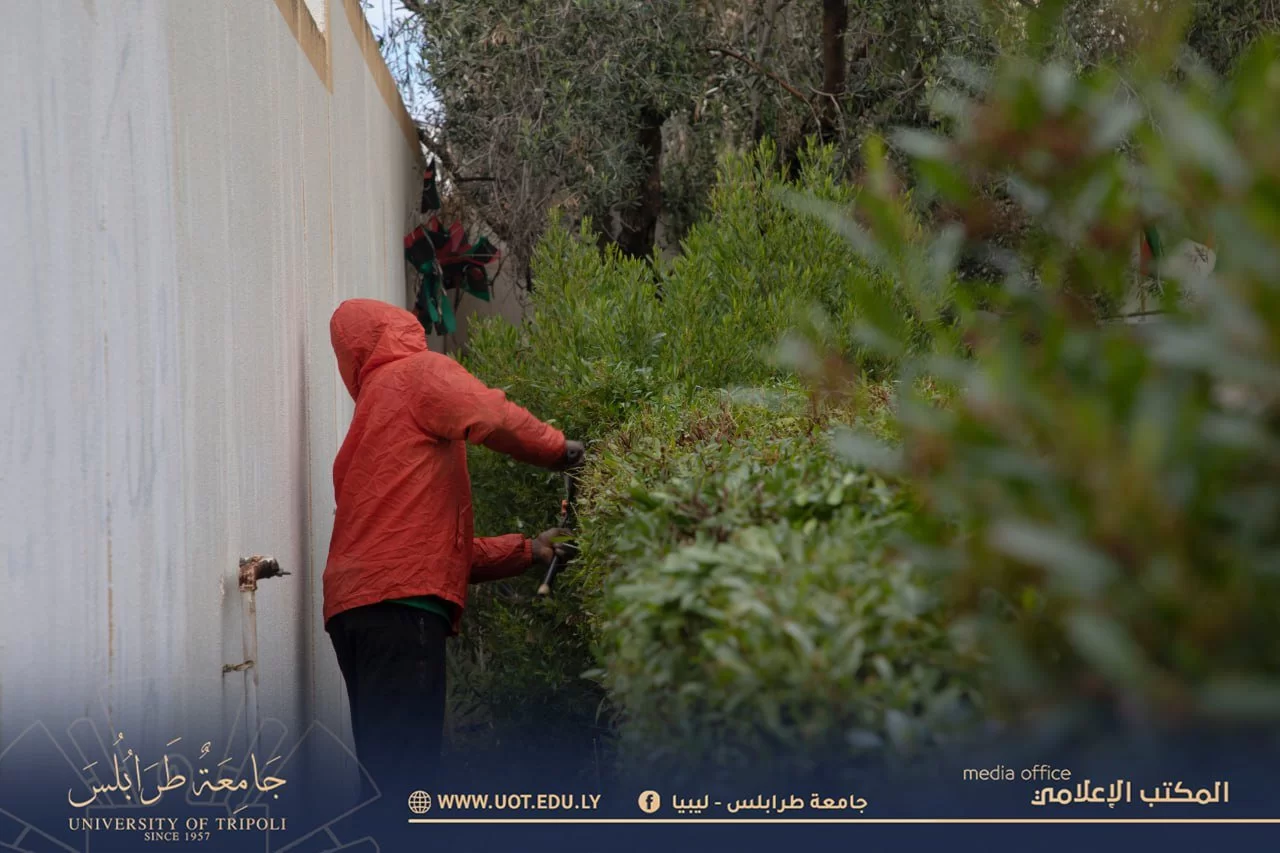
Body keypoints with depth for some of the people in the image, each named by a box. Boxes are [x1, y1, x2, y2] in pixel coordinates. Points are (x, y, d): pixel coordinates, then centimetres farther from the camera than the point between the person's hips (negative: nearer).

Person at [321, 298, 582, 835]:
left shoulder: (367, 422, 32)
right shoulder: (419, 373, 7)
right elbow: (493, 418, -13)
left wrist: (525, 551, 28)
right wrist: (560, 450, 4)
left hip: (352, 605, 9)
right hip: (399, 599, -9)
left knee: (386, 774, 8)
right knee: (402, 772, -15)